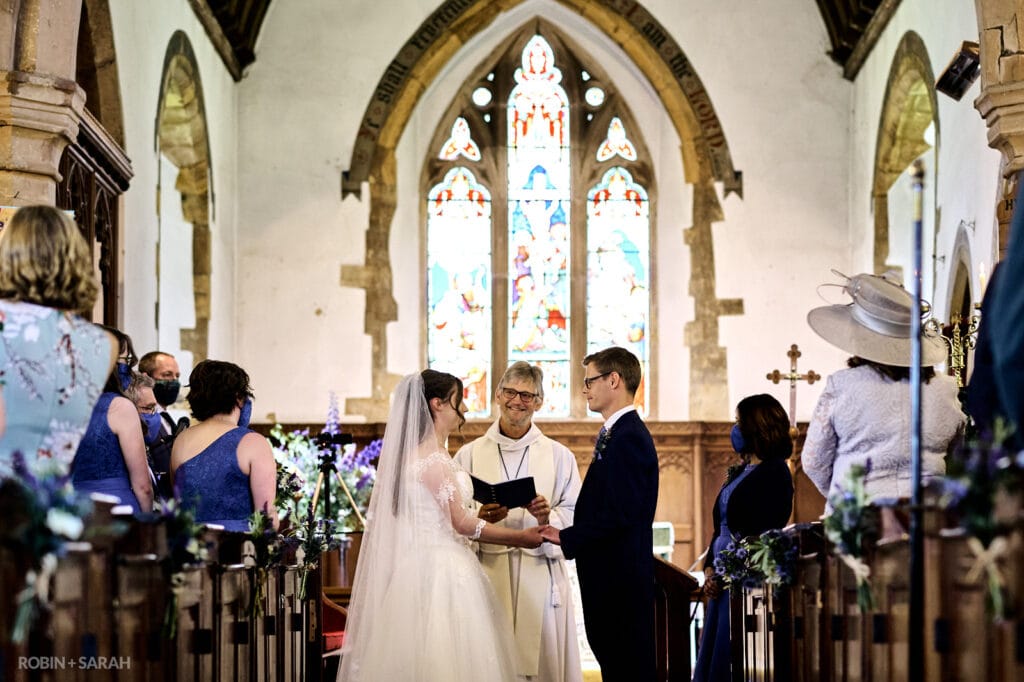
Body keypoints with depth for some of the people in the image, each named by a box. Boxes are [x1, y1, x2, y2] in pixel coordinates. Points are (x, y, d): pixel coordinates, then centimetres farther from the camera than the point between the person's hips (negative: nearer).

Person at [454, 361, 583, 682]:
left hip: (541, 574, 0)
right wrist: (479, 518, -14)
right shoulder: (469, 455, 9)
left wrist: (548, 517, -16)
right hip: (487, 571, 0)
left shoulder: (559, 455, 9)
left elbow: (575, 515, 3)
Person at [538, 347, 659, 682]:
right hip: (613, 578, 10)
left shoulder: (628, 438, -16)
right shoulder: (618, 433, 17)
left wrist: (566, 538, -17)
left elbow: (621, 514, -23)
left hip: (620, 579, -10)